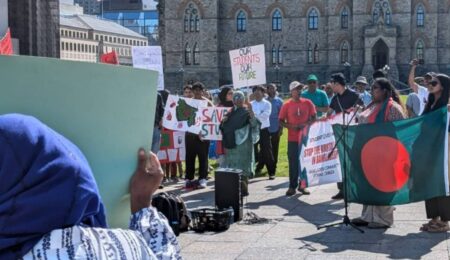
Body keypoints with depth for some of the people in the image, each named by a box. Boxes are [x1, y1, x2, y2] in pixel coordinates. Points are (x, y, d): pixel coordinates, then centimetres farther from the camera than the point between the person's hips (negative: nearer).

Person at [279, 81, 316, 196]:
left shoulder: (307, 103, 2)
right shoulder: (286, 105, -1)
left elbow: (314, 117, 5)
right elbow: (281, 121, 1)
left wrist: (306, 124, -12)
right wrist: (291, 126, -16)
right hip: (293, 138, -1)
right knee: (293, 162, 2)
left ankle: (303, 185, 16)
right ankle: (292, 186, 8)